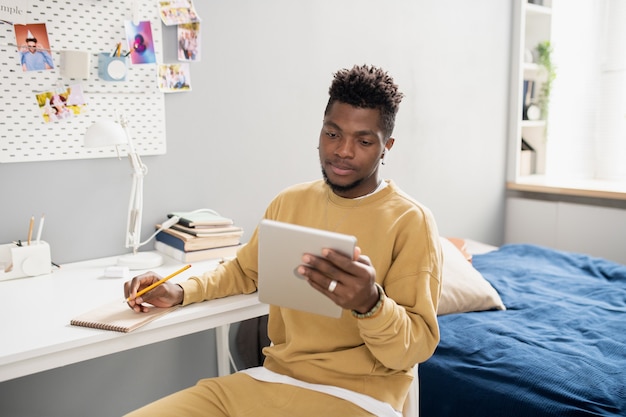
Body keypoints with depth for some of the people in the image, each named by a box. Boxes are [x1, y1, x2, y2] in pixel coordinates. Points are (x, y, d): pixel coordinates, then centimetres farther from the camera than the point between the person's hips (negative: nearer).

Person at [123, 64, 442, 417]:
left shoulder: (411, 222, -8)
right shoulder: (290, 201, 9)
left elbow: (417, 348, -10)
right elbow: (245, 271, 23)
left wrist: (370, 303, -30)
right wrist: (180, 292, 6)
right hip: (274, 377, 5)